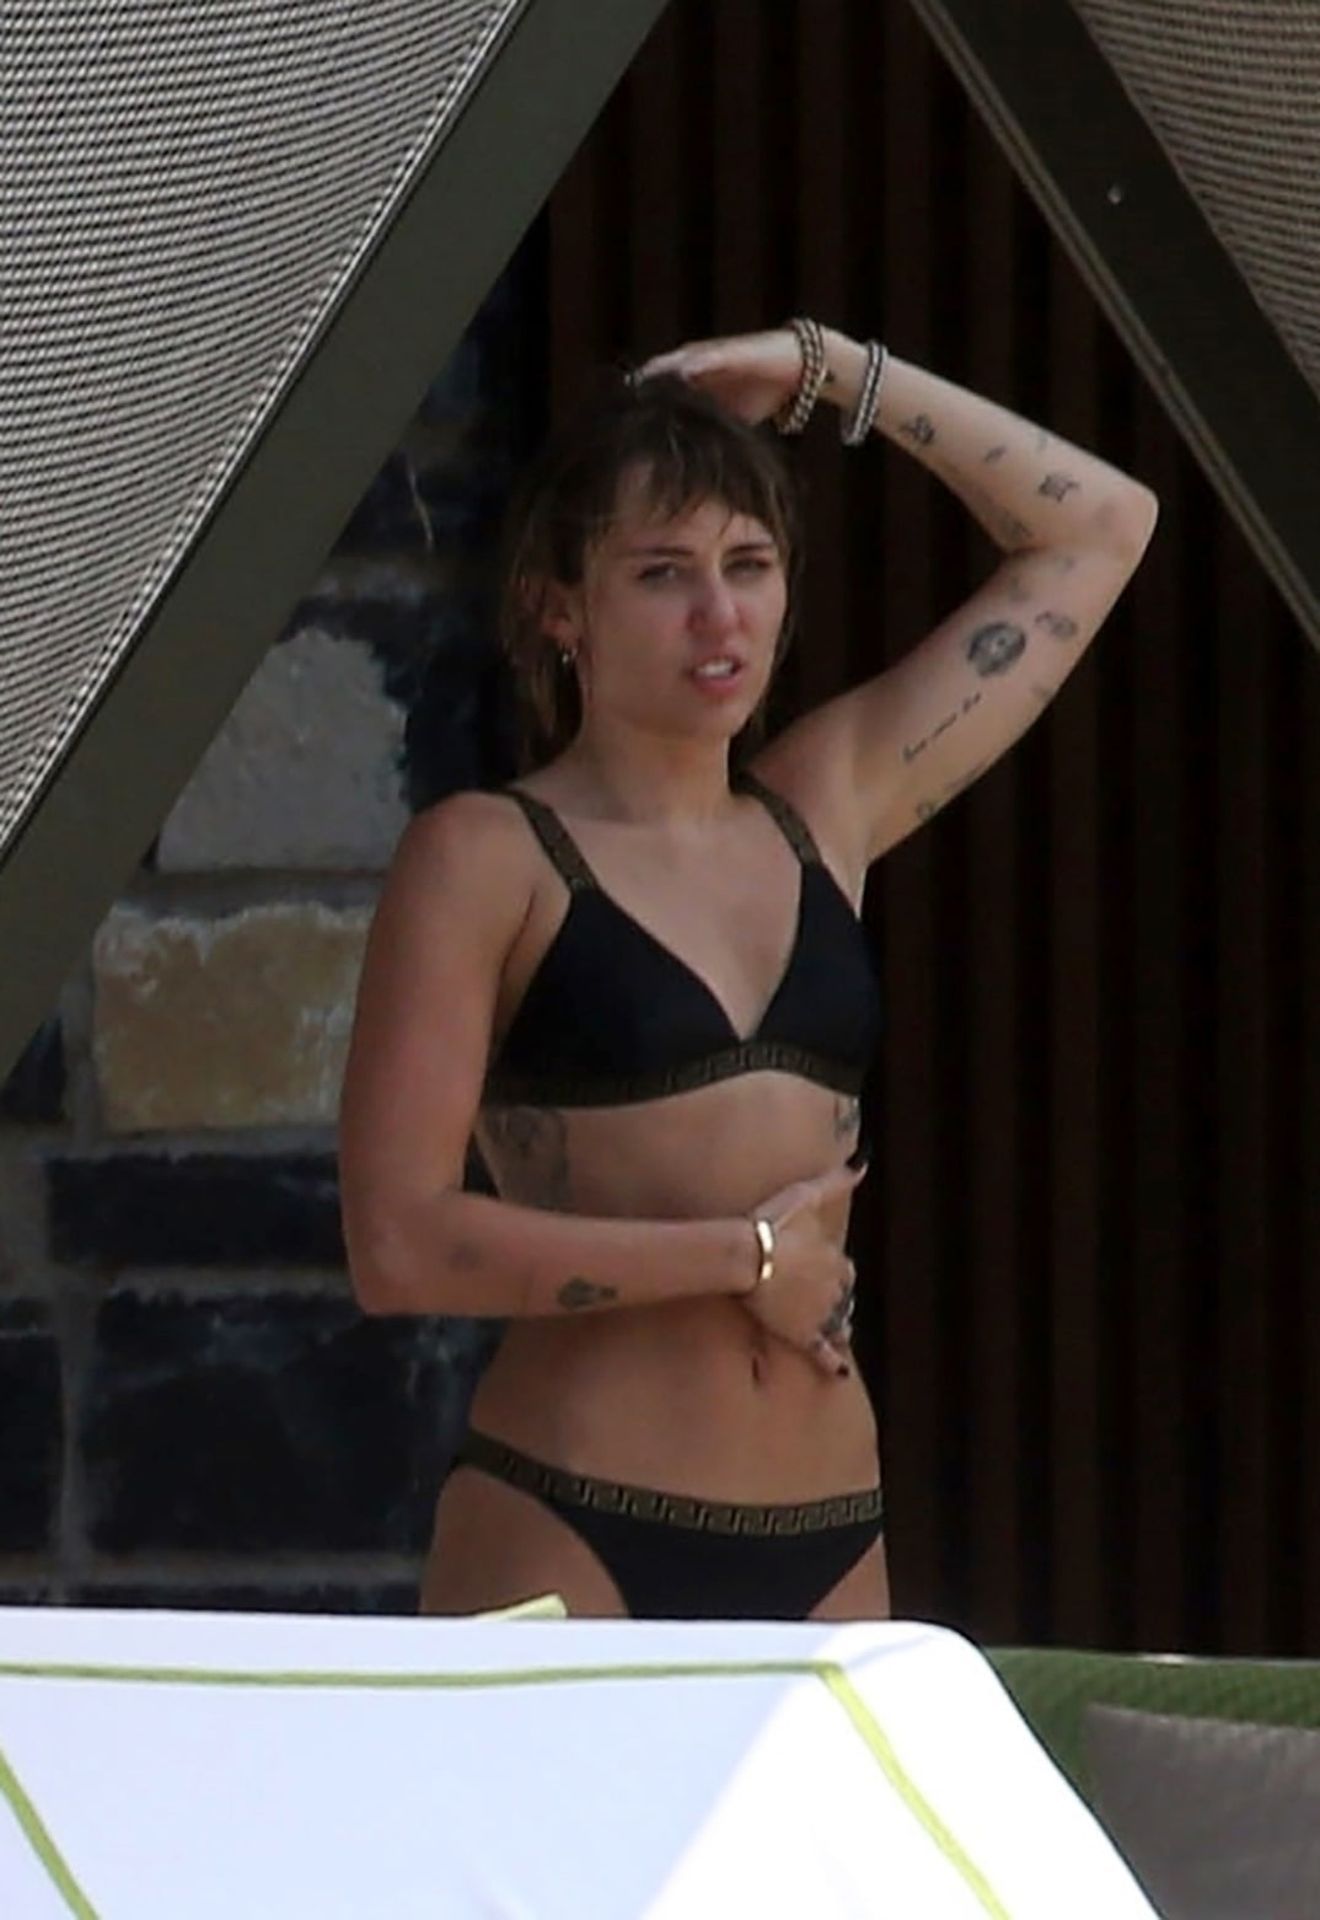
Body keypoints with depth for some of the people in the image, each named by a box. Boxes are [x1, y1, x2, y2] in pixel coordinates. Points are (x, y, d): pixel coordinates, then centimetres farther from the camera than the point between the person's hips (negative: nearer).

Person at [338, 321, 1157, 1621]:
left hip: (827, 1548, 5)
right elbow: (400, 1244, -11)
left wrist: (823, 369, 18)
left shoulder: (824, 814, 15)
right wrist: (747, 1253, -8)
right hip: (567, 1545, -5)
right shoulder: (486, 860, 0)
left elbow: (1098, 527, 23)